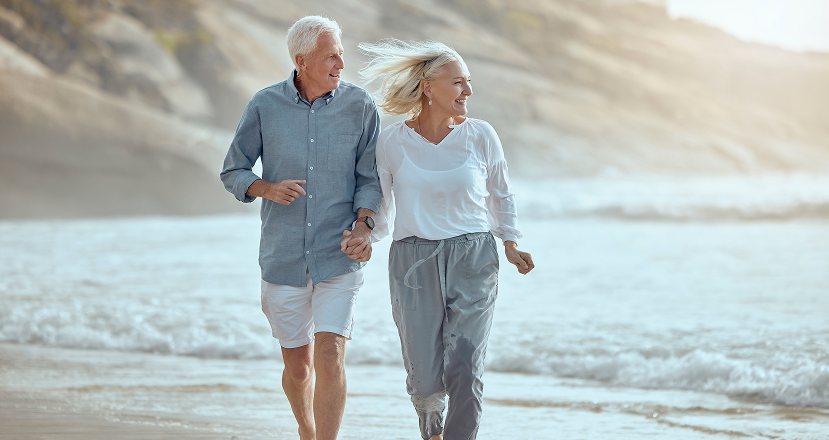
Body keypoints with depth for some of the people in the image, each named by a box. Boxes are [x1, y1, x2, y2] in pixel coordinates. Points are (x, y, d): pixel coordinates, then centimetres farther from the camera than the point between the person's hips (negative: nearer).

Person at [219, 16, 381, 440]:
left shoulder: (359, 106, -4)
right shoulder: (265, 105, -4)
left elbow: (369, 179, 0)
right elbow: (233, 172, 3)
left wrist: (363, 227, -18)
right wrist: (267, 189, -18)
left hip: (339, 258, -1)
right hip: (284, 258, 1)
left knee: (329, 357, -17)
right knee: (297, 367, 13)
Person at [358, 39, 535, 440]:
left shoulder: (480, 136, -1)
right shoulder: (392, 142, -2)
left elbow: (500, 195, 15)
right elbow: (381, 208, 8)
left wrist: (511, 245, 8)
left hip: (473, 260, 0)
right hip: (414, 264, 0)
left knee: (465, 373, -14)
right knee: (425, 380, 1)